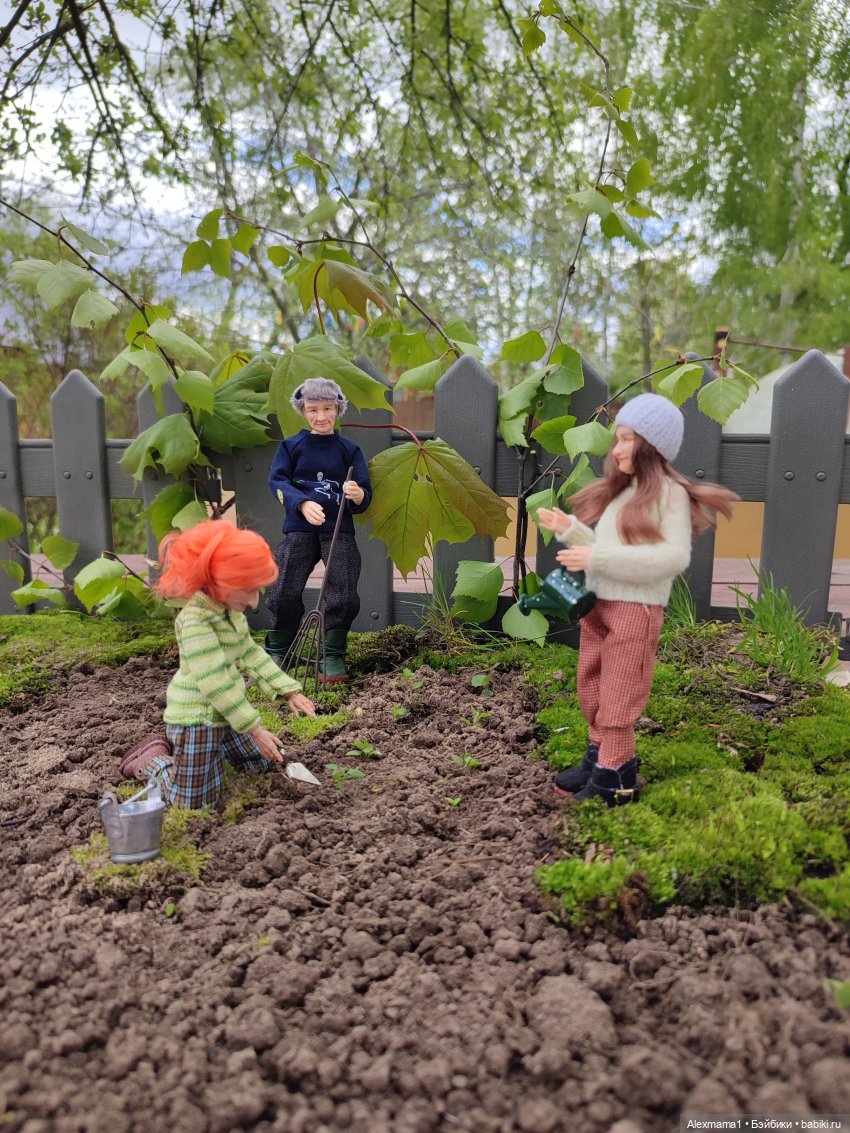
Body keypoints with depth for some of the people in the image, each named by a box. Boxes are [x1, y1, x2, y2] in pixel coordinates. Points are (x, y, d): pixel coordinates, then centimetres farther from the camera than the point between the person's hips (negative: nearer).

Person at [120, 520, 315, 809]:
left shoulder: (232, 612, 1)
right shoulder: (195, 621, -29)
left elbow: (251, 654, 8)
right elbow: (215, 682, -30)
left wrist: (290, 691, 1)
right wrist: (254, 728, -26)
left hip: (224, 715, 9)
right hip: (196, 718, -9)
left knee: (262, 762, 22)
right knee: (195, 804, 0)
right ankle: (152, 759, 23)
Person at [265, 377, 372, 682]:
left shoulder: (349, 450, 8)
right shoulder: (291, 446, 8)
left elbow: (365, 497, 3)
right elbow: (277, 480, -4)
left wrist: (358, 495, -22)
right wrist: (303, 503, -23)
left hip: (339, 530, 0)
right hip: (299, 528, 0)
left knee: (344, 596, -6)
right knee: (284, 592, -2)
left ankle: (333, 657, 12)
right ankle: (277, 652, 19)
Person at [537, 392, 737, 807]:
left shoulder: (671, 493, -9)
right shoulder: (619, 491, 14)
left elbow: (675, 556, -21)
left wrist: (597, 558, -24)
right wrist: (568, 528, 1)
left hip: (635, 610, -7)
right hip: (596, 605, 8)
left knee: (617, 699, 2)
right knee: (590, 693, 15)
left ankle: (615, 779, 15)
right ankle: (597, 760, 30)